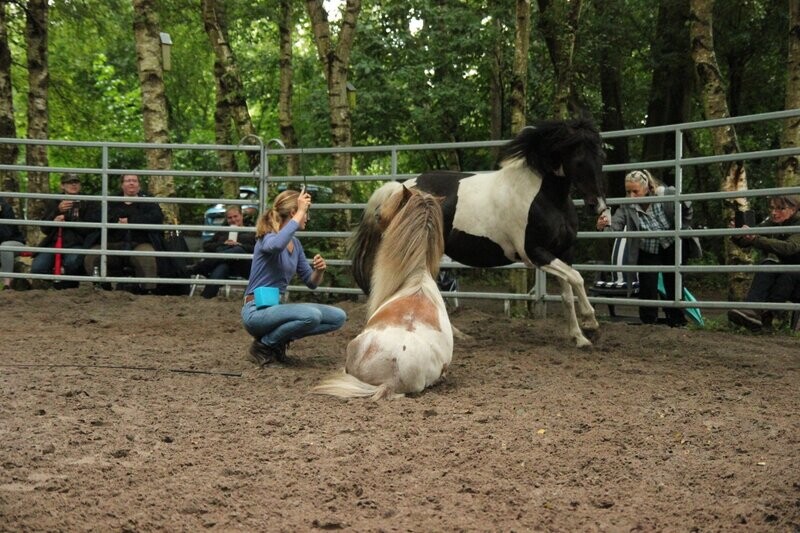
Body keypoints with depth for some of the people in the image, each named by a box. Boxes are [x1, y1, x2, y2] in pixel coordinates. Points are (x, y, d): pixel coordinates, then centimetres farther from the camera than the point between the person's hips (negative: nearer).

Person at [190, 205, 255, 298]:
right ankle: (207, 296, -63)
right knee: (220, 268, -40)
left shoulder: (251, 233, 29)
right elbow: (206, 246, 23)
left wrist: (239, 245, -6)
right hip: (223, 262, 1)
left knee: (238, 250, -39)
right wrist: (223, 244, 5)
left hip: (242, 266, -1)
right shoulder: (222, 233, 38)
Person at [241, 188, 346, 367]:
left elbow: (311, 283, 14)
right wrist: (300, 211, -33)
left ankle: (278, 340, 5)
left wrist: (319, 270, -10)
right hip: (257, 311, -8)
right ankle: (264, 344, -10)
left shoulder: (296, 243, 11)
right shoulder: (268, 238, -14)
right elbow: (276, 245, -42)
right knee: (312, 316, -33)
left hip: (276, 308, 8)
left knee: (338, 317, -1)